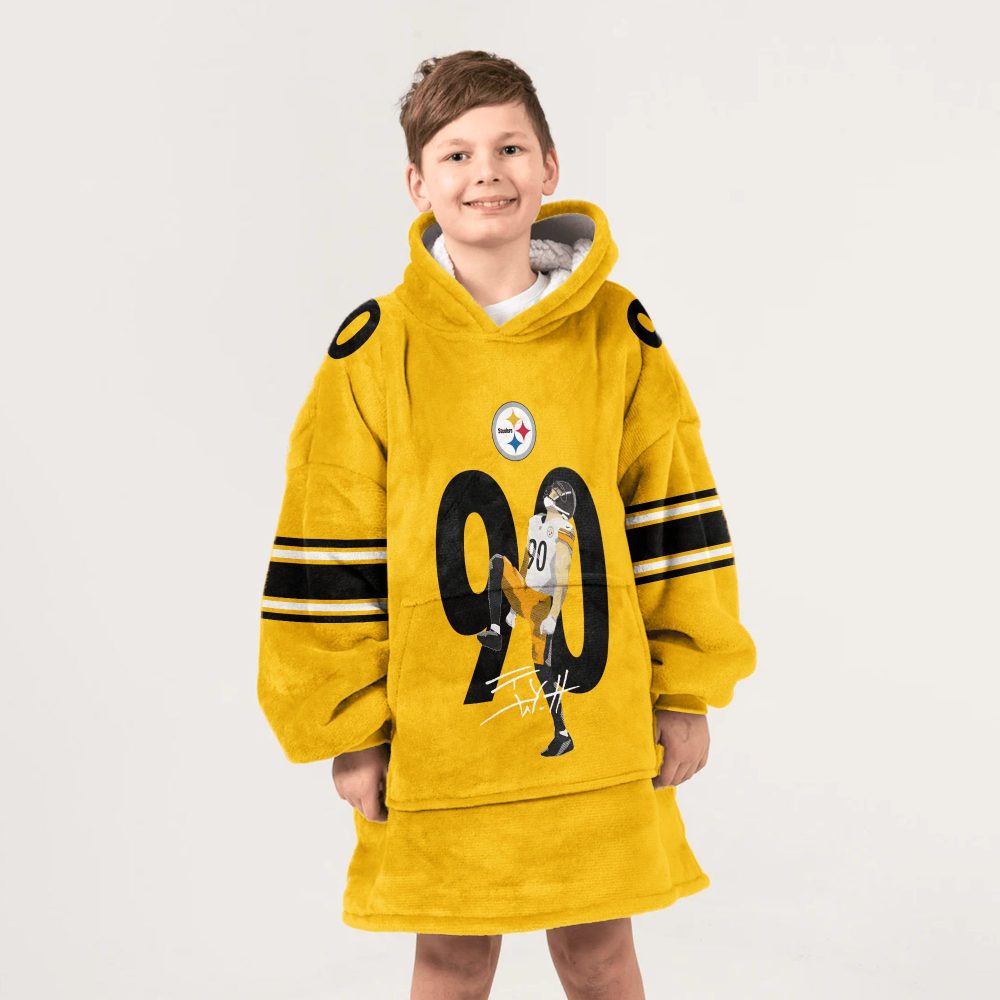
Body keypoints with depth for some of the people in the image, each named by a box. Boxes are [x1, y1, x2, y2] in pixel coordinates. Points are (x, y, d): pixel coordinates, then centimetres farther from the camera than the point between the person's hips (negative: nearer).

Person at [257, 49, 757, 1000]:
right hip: (436, 735, -1)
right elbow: (332, 548, -4)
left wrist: (685, 691, 4)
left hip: (598, 729, 2)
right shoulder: (377, 348, -6)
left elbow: (672, 514, 3)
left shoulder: (618, 331, -1)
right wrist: (348, 729, -3)